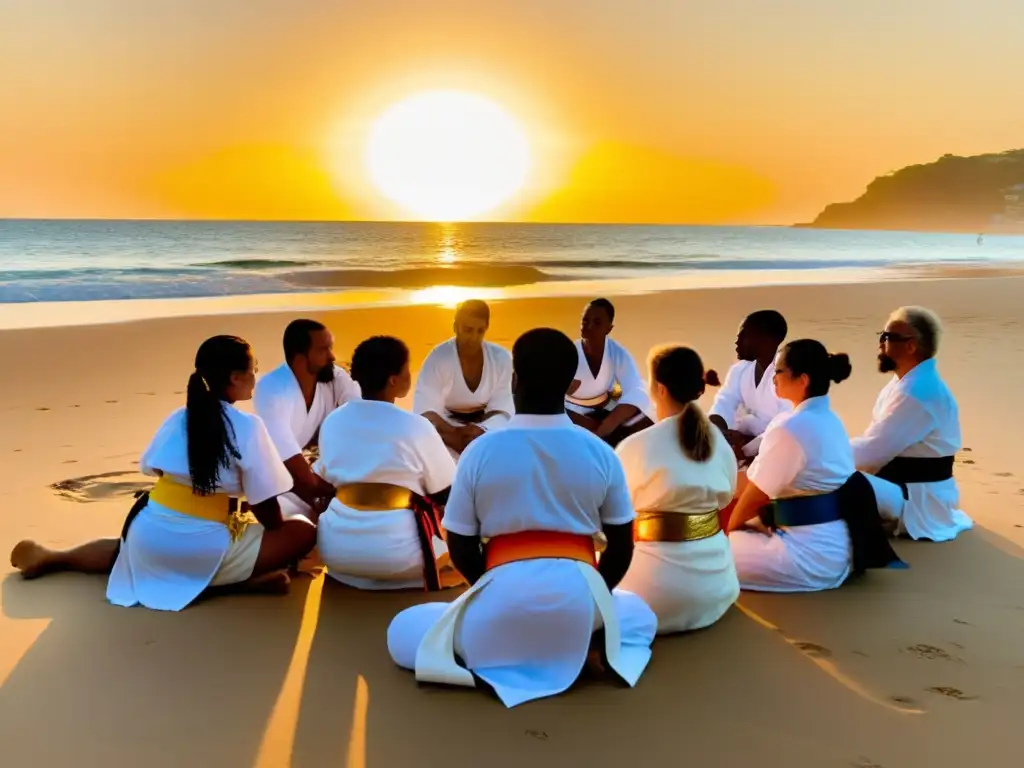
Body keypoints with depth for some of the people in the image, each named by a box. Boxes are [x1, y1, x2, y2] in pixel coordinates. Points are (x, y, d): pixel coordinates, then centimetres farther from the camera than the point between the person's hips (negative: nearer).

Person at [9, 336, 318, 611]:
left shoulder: (177, 418, 7)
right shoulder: (248, 426, -10)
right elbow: (264, 503, -8)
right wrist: (274, 551, 10)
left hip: (150, 539, 7)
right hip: (205, 548, -6)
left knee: (122, 548, 41)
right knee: (304, 532, -1)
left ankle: (51, 558, 24)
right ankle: (227, 581, -13)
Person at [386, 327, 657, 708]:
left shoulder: (480, 451, -2)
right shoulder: (600, 453, 2)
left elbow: (461, 552, 4)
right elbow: (622, 549, 9)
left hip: (503, 596, -2)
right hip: (578, 598, 2)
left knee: (401, 633, 21)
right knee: (640, 616, 36)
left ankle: (495, 667, -5)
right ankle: (605, 654, 2)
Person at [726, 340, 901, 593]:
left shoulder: (789, 428, -21)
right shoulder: (830, 421, 9)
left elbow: (757, 493, -11)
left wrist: (730, 526, 5)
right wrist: (742, 523, 12)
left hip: (812, 554, -10)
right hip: (837, 548, 10)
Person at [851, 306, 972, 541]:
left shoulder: (918, 392, -24)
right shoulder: (909, 383, 10)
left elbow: (873, 450, -24)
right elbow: (875, 443, 10)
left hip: (918, 501, -10)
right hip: (905, 489, 10)